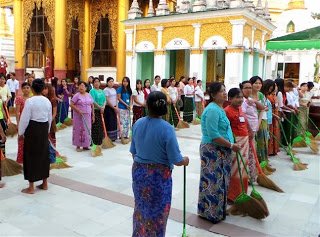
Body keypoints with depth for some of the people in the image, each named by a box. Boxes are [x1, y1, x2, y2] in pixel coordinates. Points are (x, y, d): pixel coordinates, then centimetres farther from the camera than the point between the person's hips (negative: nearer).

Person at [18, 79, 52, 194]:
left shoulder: (30, 101, -15)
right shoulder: (47, 101, 3)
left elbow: (25, 118, -14)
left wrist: (21, 132, -2)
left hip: (32, 129, -5)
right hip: (44, 128, 6)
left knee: (31, 155, 3)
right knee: (43, 154, 15)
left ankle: (31, 187, 10)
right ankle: (44, 183, 24)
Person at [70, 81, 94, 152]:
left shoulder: (89, 95, 8)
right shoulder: (77, 95, -4)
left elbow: (92, 106, 11)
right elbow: (71, 105, -8)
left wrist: (93, 115, 8)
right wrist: (78, 110, -18)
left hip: (87, 116, 4)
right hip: (79, 116, -4)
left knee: (87, 130, 6)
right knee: (78, 130, 1)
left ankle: (85, 145, 16)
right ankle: (78, 146, 9)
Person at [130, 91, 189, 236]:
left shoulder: (137, 124, -6)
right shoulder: (166, 128, -22)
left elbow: (133, 152, 5)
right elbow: (176, 160, -18)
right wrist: (185, 160, 3)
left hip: (138, 171, 5)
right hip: (159, 175, -5)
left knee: (141, 208, 24)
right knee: (157, 212, 15)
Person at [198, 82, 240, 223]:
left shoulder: (219, 108, 10)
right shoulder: (212, 110, -21)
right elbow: (213, 135, -26)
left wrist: (231, 146, 13)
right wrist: (231, 145, -19)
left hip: (221, 150, 10)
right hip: (212, 150, -10)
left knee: (220, 181, 19)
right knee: (213, 182, 2)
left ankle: (219, 209, 35)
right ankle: (211, 213, 17)